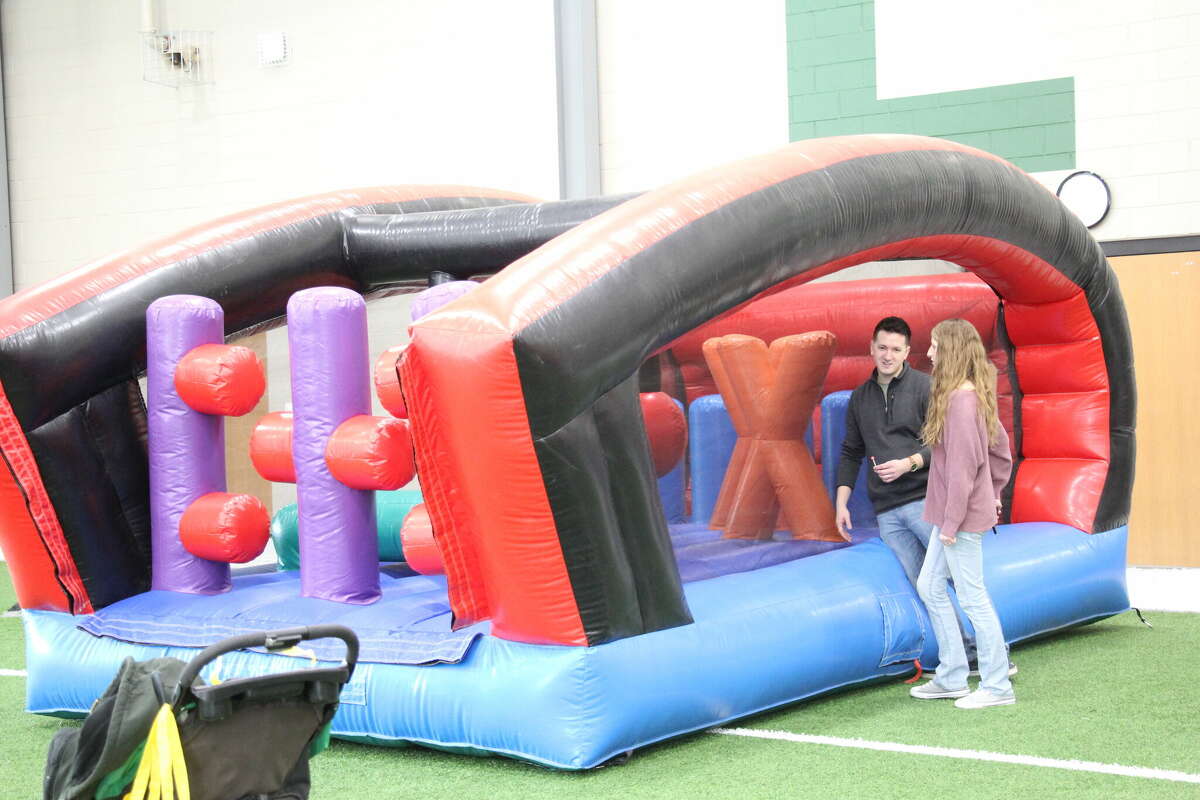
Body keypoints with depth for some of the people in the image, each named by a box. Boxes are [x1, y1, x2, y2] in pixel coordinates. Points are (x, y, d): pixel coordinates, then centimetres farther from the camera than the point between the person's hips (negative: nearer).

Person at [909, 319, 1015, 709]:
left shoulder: (960, 400, -20)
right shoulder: (976, 396, 10)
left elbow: (962, 466, -22)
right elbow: (1001, 449, 18)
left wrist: (951, 521, -19)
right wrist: (993, 493, 22)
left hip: (962, 517, -10)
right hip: (963, 511, 10)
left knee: (971, 596, -2)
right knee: (929, 586, 16)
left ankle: (997, 686, 7)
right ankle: (951, 677, 22)